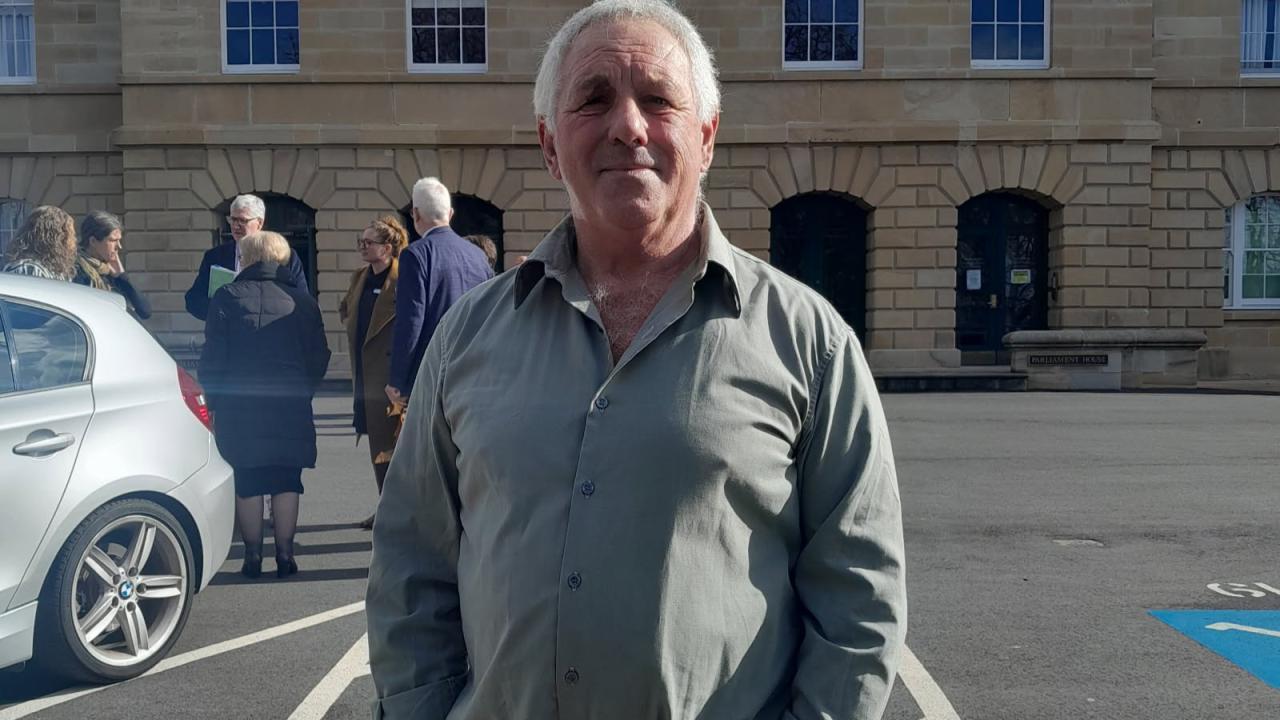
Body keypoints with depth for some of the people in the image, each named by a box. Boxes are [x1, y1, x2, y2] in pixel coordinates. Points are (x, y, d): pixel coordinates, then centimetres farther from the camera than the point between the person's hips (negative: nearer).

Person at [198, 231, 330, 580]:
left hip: (239, 406, -1)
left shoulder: (228, 296, -2)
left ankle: (253, 554, 9)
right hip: (291, 406, 2)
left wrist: (213, 399, 5)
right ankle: (284, 554, 8)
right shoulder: (301, 299, 4)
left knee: (247, 482, 6)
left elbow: (213, 356, -3)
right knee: (286, 480, 7)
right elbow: (319, 356, 6)